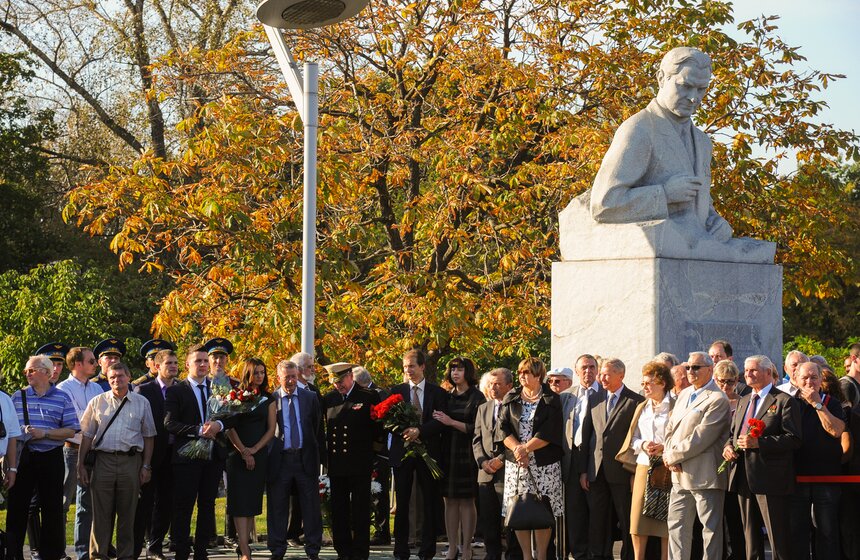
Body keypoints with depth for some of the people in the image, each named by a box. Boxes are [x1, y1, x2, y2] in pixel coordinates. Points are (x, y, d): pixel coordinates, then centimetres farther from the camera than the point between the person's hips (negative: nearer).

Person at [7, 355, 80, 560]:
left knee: (52, 507, 4)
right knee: (17, 506, 0)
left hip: (51, 457, -1)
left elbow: (71, 430, -2)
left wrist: (44, 433, -13)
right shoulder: (18, 396, 8)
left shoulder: (62, 398, 3)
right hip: (22, 456, 1)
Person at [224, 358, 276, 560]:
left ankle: (244, 544, 11)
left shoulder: (268, 399, 9)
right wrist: (243, 451, -11)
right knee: (240, 501, -8)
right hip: (237, 454, -3)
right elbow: (230, 427, -3)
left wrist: (254, 450, -7)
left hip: (259, 455, 3)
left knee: (253, 501, 3)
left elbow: (271, 429, 5)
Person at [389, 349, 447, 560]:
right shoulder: (397, 390, 8)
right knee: (402, 503, 1)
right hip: (402, 452, 1)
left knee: (429, 502, 2)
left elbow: (440, 421, -5)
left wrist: (419, 430, -19)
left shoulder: (437, 392, 4)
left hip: (428, 451, -1)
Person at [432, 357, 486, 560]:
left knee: (467, 501, -2)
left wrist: (452, 422, -14)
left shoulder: (476, 397, -2)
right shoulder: (446, 397, 12)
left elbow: (477, 428, -9)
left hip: (467, 455, -5)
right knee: (450, 501, 3)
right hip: (447, 454, 5)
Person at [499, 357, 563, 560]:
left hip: (544, 465, -3)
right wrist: (516, 448, -13)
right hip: (515, 464, 3)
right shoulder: (510, 400, 12)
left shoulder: (551, 401, 2)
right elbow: (503, 428, 4)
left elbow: (550, 433, -8)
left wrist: (525, 448, -15)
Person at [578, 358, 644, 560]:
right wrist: (583, 470, 7)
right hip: (597, 471, 5)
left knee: (627, 522, 2)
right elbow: (586, 435, 11)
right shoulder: (595, 399, 12)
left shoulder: (636, 401, -3)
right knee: (597, 521, 7)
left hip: (622, 472, -5)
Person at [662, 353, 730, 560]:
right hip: (680, 475, 8)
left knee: (711, 529, 0)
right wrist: (669, 455, -4)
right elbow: (671, 428, 14)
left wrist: (673, 456, -12)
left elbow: (700, 438, -19)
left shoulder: (718, 400, -12)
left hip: (704, 475, -8)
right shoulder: (684, 395, 16)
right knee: (677, 527, 10)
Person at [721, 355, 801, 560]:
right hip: (744, 478, 8)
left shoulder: (784, 401, -5)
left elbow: (793, 439, -14)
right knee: (750, 536, 13)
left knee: (778, 539, -7)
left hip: (770, 479, -8)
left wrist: (759, 443, -23)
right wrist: (728, 447, 4)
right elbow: (733, 433, 27)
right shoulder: (743, 401, 20)